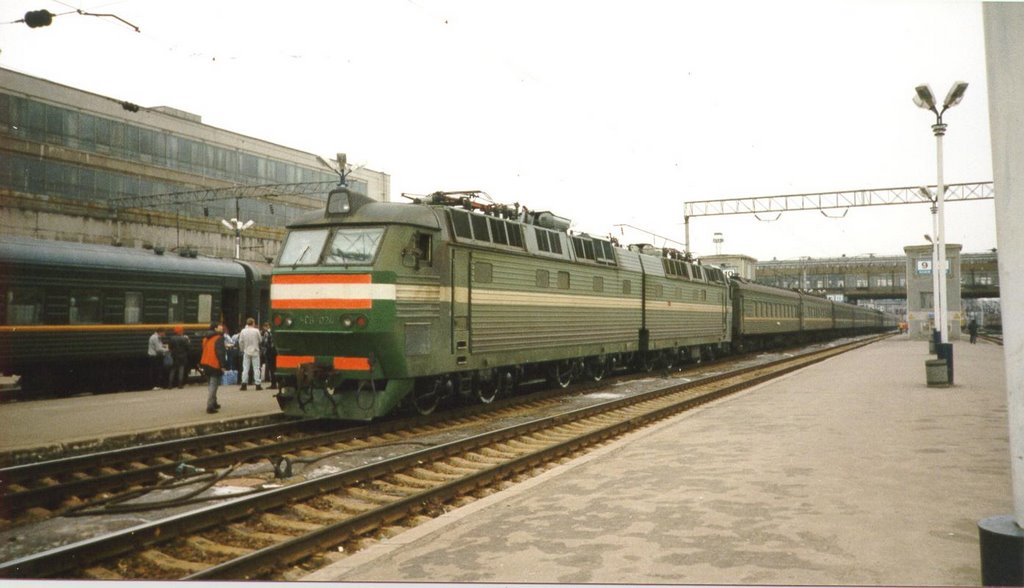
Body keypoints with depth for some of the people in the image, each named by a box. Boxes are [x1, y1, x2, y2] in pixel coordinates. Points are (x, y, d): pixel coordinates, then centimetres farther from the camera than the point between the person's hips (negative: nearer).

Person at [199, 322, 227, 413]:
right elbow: (220, 353, -18)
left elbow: (204, 351, 19)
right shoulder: (219, 338, -13)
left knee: (212, 385, 20)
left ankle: (213, 403, 29)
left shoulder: (206, 338, 14)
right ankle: (210, 406, -13)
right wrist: (222, 365, -15)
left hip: (206, 364, 9)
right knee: (213, 386, -8)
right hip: (215, 365, -9)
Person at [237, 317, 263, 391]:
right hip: (255, 351, -2)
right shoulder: (256, 331, -11)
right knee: (256, 368, 3)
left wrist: (242, 349, 15)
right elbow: (260, 340, -2)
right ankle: (257, 384, 2)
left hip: (246, 352, 2)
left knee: (245, 368, 8)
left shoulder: (243, 331, -5)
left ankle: (244, 383, 4)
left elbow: (240, 342, 1)